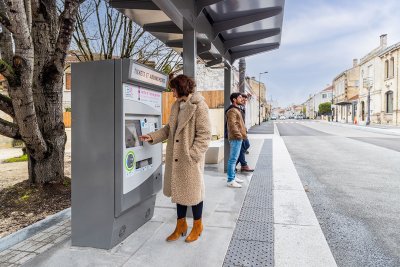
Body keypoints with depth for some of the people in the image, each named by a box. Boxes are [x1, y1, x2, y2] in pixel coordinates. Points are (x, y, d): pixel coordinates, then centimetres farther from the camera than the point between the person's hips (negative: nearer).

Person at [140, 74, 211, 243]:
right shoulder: (176, 105, 10)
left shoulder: (199, 106, -14)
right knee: (178, 190, 17)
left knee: (192, 191, 8)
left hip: (190, 159, -7)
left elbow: (204, 134, -16)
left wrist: (192, 155, -19)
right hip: (175, 157, 7)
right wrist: (152, 137, 3)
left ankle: (197, 226, 31)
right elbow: (169, 128, 14)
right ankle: (181, 225, 35)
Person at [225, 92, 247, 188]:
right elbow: (232, 125, -22)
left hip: (238, 138, 11)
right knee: (233, 159, -7)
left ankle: (233, 177, 26)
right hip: (235, 138, -11)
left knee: (234, 158, 16)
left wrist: (243, 134, 17)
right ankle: (230, 180, -2)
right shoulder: (232, 111, -14)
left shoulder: (236, 110, 19)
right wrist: (239, 135, -19)